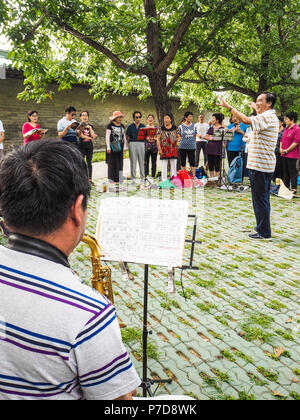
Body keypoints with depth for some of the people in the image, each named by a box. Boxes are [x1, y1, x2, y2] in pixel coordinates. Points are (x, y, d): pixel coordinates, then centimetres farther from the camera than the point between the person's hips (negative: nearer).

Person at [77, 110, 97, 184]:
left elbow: (93, 136, 0)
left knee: (89, 163, 4)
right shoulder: (79, 126, 2)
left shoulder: (90, 126, 12)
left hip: (90, 146, 3)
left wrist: (90, 128, -7)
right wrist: (90, 138, -11)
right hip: (81, 146, -3)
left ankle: (90, 179, 8)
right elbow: (80, 135, -11)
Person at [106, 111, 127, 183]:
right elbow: (107, 136, -6)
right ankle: (111, 180, 0)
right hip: (112, 147, -6)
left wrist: (125, 146, 11)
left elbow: (124, 136, 17)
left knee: (120, 163, 6)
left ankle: (120, 180, 12)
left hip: (120, 147, 6)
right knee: (112, 163, -4)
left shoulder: (122, 126, 15)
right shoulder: (110, 126, -3)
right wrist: (108, 147, -13)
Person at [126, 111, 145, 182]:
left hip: (141, 144, 2)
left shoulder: (143, 126, 11)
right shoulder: (130, 126, 6)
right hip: (133, 144, -2)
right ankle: (133, 178, 6)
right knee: (133, 162, 0)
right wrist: (130, 143, -5)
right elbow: (127, 137, 5)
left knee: (142, 161, 3)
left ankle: (143, 177, 9)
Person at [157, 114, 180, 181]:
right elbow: (158, 139, 1)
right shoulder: (161, 128, 4)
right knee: (164, 166, 1)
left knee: (173, 165, 4)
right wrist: (159, 149, -7)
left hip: (173, 149, 1)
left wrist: (178, 140, -11)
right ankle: (164, 180, 8)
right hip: (164, 149, -1)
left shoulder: (175, 128, 7)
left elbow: (179, 137, 13)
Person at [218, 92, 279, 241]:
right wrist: (257, 109, 52)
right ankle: (262, 226, 28)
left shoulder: (267, 117, -16)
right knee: (263, 198, 17)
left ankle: (264, 233, -1)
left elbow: (246, 120, -29)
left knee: (260, 198, -6)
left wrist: (229, 107, -24)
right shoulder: (271, 117, 17)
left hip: (259, 165, -11)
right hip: (264, 165, 11)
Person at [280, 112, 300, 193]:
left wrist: (286, 150, -14)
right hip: (284, 155, 8)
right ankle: (286, 187, 23)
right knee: (285, 172, 14)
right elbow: (282, 139, 20)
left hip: (292, 155, -8)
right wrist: (281, 148, 4)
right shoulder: (286, 129, 14)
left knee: (293, 172, -4)